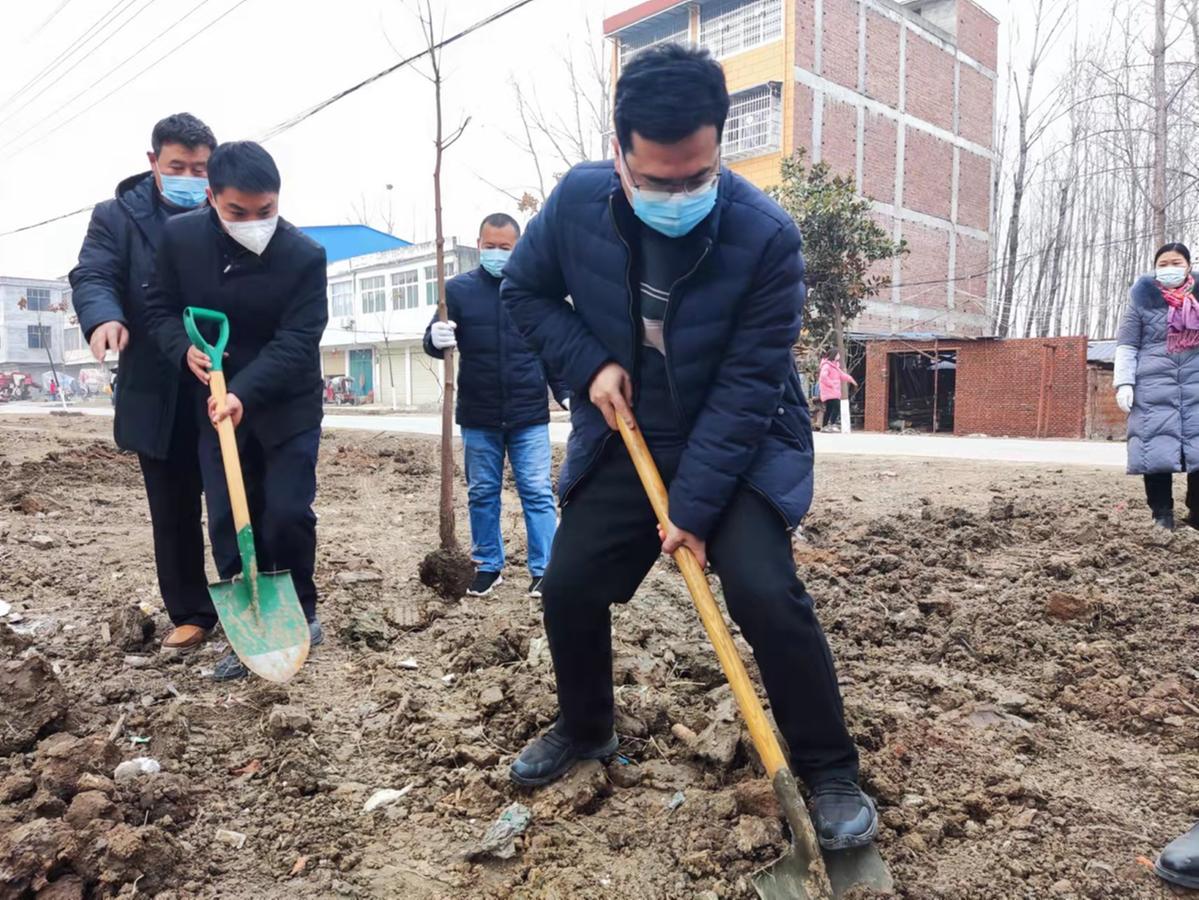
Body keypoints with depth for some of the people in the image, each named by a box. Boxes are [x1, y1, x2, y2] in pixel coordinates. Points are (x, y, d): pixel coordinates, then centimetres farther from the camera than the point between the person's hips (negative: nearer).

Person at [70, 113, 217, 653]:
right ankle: (190, 613, 24)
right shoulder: (118, 216, 5)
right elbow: (91, 275, -8)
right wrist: (104, 318, -31)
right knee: (174, 513, 10)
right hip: (157, 395, 1)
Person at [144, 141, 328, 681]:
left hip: (288, 407, -3)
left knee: (288, 514, -5)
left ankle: (301, 611, 20)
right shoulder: (179, 237, -6)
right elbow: (161, 307, 5)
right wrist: (184, 349, -16)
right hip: (216, 403, 3)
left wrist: (245, 393, -31)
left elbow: (296, 342, -21)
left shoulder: (305, 256, -16)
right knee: (228, 521, 3)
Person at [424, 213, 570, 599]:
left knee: (538, 492, 0)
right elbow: (433, 342, -1)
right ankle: (488, 565, 24)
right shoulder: (458, 289, 2)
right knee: (482, 493, 10)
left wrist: (565, 392, 2)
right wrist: (436, 339, -25)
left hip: (529, 414, -1)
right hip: (478, 416, 1)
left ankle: (544, 570, 8)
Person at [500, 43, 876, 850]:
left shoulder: (767, 235, -25)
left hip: (743, 445, -3)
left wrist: (694, 507, -23)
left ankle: (830, 773, 5)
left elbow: (746, 387, -22)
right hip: (625, 439, 4)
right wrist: (589, 363, -13)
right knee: (568, 586, 4)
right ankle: (586, 730, 32)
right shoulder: (577, 201, -15)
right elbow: (525, 292, 3)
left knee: (766, 594, -20)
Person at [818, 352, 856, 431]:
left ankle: (824, 427, 15)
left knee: (829, 410, 11)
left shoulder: (835, 365, 21)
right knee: (836, 407, -19)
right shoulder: (827, 365, -12)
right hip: (829, 392, -10)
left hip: (834, 392, 10)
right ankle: (831, 425, -22)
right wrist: (831, 384, -23)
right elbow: (823, 376, -26)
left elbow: (841, 375, 28)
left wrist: (850, 379, 14)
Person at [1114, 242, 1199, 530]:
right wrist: (1123, 382, -7)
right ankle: (1162, 515, 4)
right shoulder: (1142, 299, 5)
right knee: (1157, 449, -4)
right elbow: (1126, 345, 2)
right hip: (1153, 386, -2)